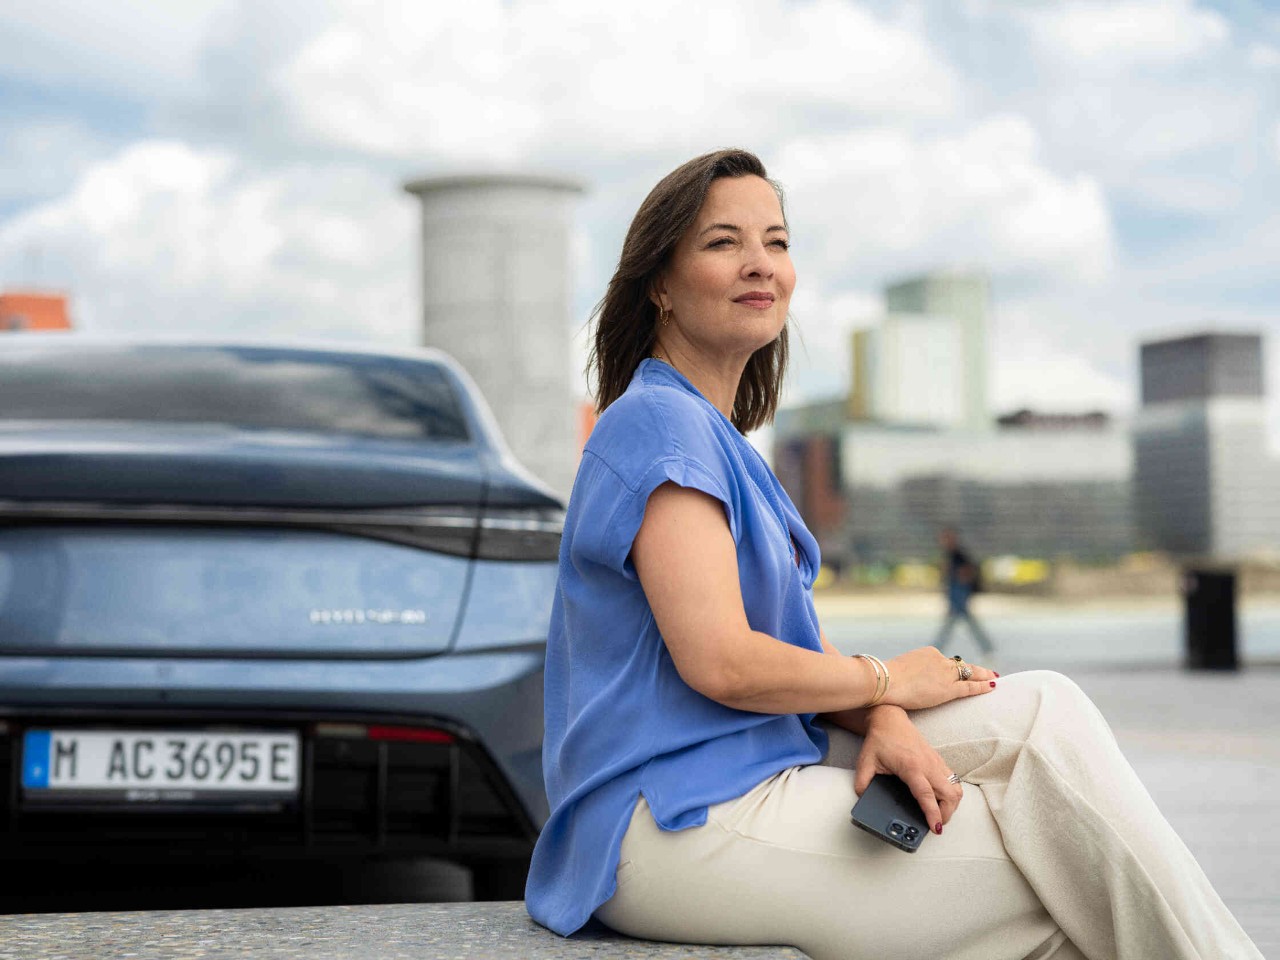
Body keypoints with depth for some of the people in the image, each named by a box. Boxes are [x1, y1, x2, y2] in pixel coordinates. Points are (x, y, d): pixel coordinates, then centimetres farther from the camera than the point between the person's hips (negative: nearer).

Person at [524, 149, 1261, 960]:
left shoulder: (718, 437, 17)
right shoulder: (660, 422, -13)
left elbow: (800, 642, 12)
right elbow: (720, 662, -23)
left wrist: (885, 725, -9)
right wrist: (887, 683, -7)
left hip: (758, 766, 9)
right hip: (677, 825, -9)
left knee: (1044, 712, -1)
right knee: (1066, 893, -10)